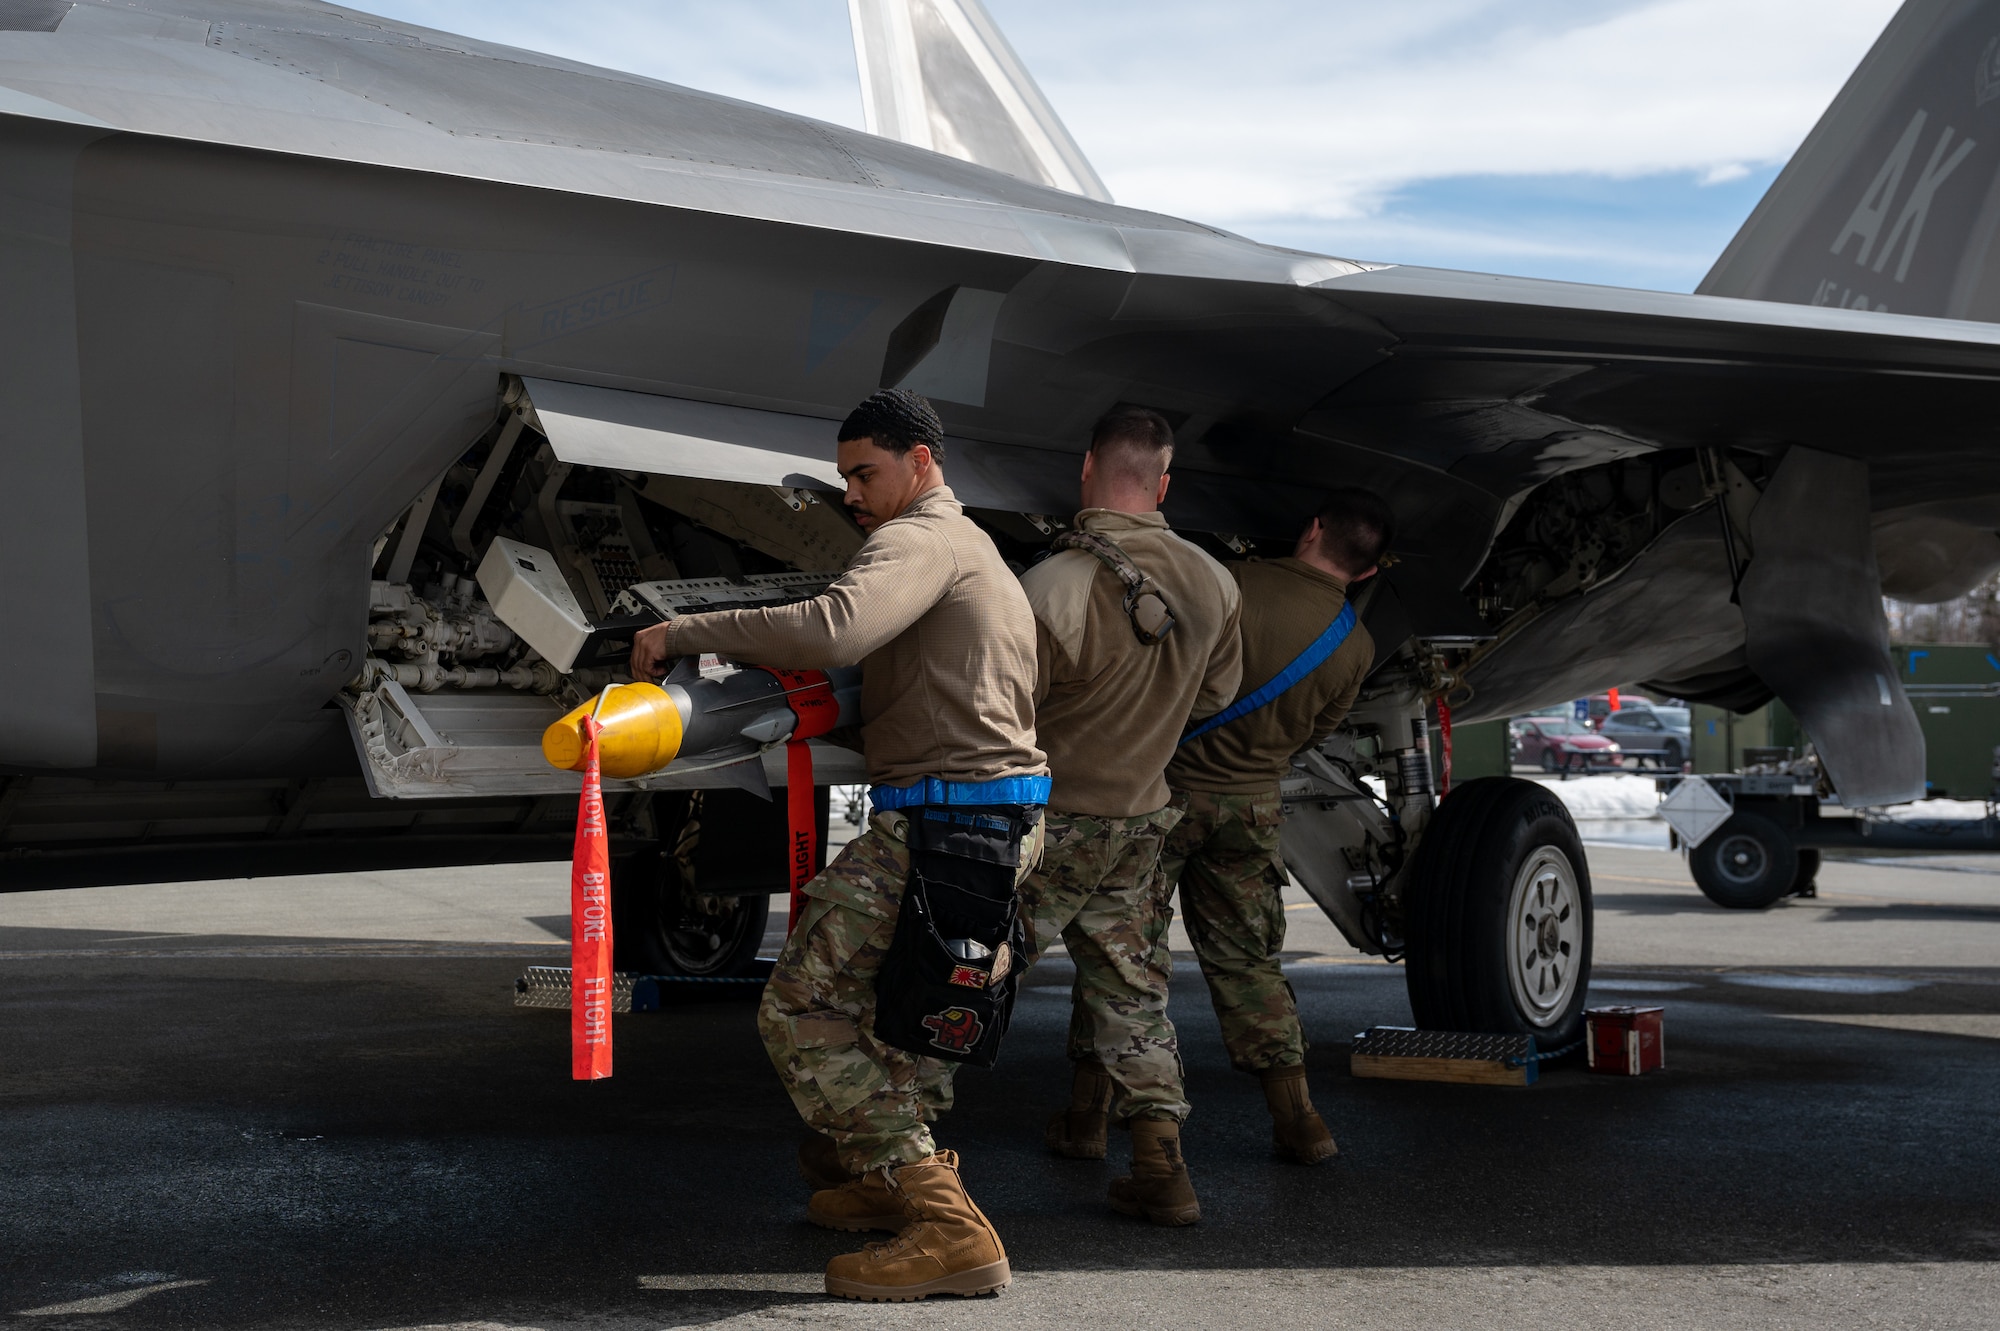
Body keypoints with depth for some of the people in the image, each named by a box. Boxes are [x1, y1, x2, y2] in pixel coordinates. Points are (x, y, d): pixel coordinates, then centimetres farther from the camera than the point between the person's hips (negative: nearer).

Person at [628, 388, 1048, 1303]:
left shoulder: (919, 541, -9)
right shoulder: (970, 546, 25)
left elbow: (833, 631, -29)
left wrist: (685, 632, -22)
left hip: (942, 825, -11)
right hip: (1002, 816, 11)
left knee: (802, 1010, -11)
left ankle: (946, 1227, -16)